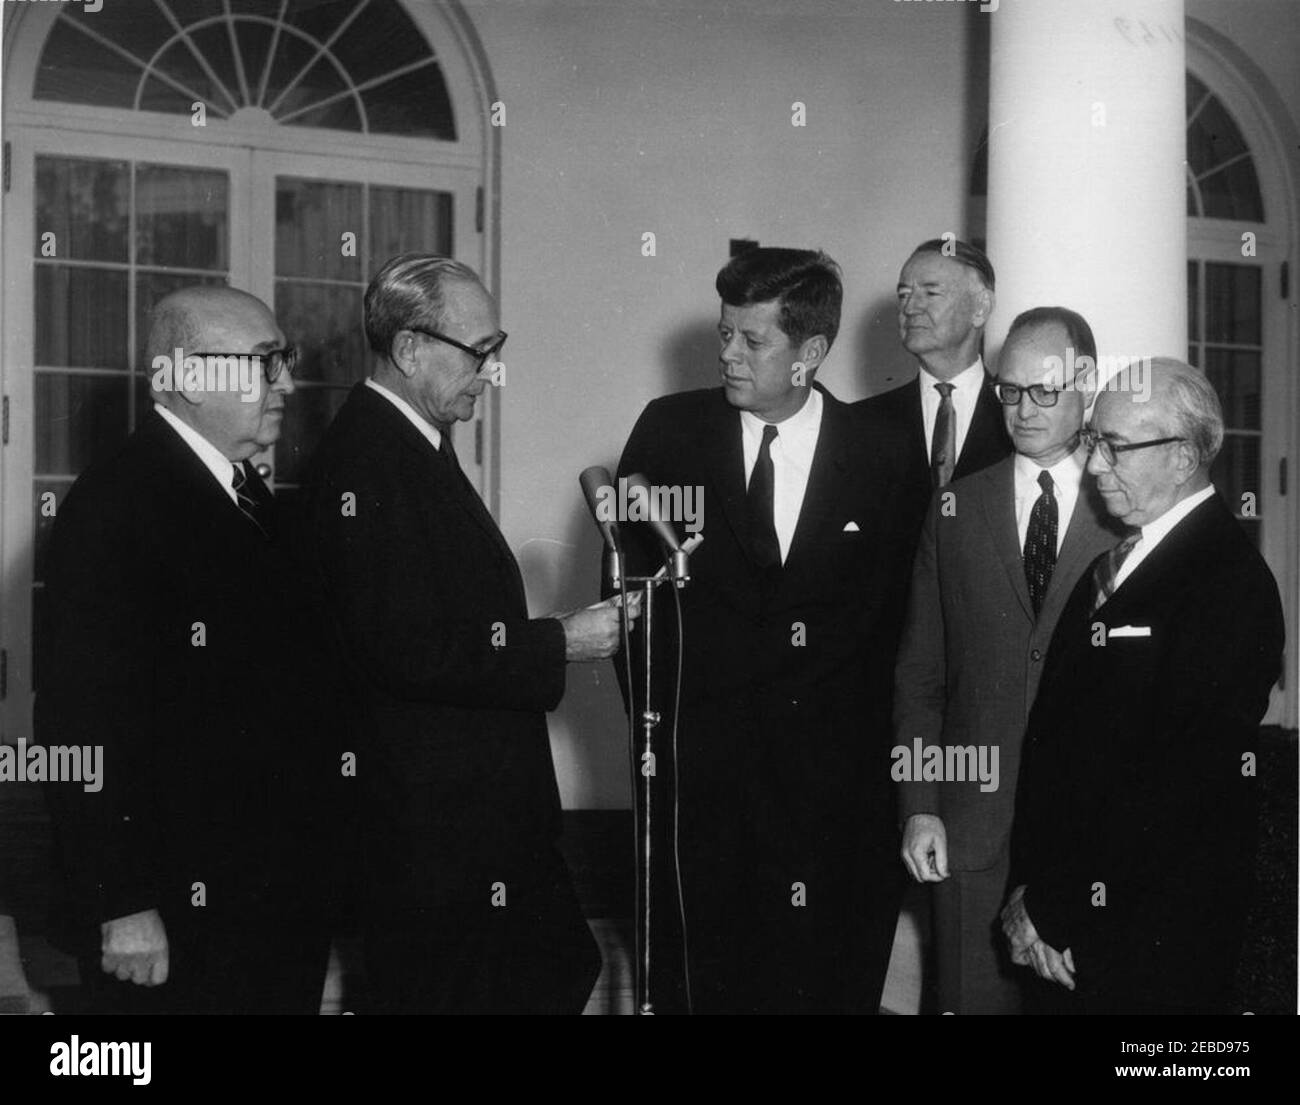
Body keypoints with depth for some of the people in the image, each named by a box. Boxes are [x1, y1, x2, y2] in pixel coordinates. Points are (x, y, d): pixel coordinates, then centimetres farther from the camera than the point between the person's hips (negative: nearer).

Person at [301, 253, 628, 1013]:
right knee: (453, 992, 4)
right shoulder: (363, 462, -19)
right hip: (431, 828, -10)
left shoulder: (421, 444, 12)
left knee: (564, 970, 17)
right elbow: (403, 652, -25)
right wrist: (559, 644, -18)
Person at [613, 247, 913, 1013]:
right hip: (701, 753, 0)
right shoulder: (670, 431, 2)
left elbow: (887, 605, 7)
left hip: (834, 770, 0)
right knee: (703, 976, 3)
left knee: (836, 978, 3)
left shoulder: (878, 453, 2)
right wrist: (655, 712, -1)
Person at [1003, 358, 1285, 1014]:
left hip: (1153, 940, -7)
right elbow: (1051, 735, 9)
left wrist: (1055, 909, -15)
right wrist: (1031, 886, -1)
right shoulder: (1108, 568, 11)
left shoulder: (1230, 583, -16)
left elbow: (1184, 781, -20)